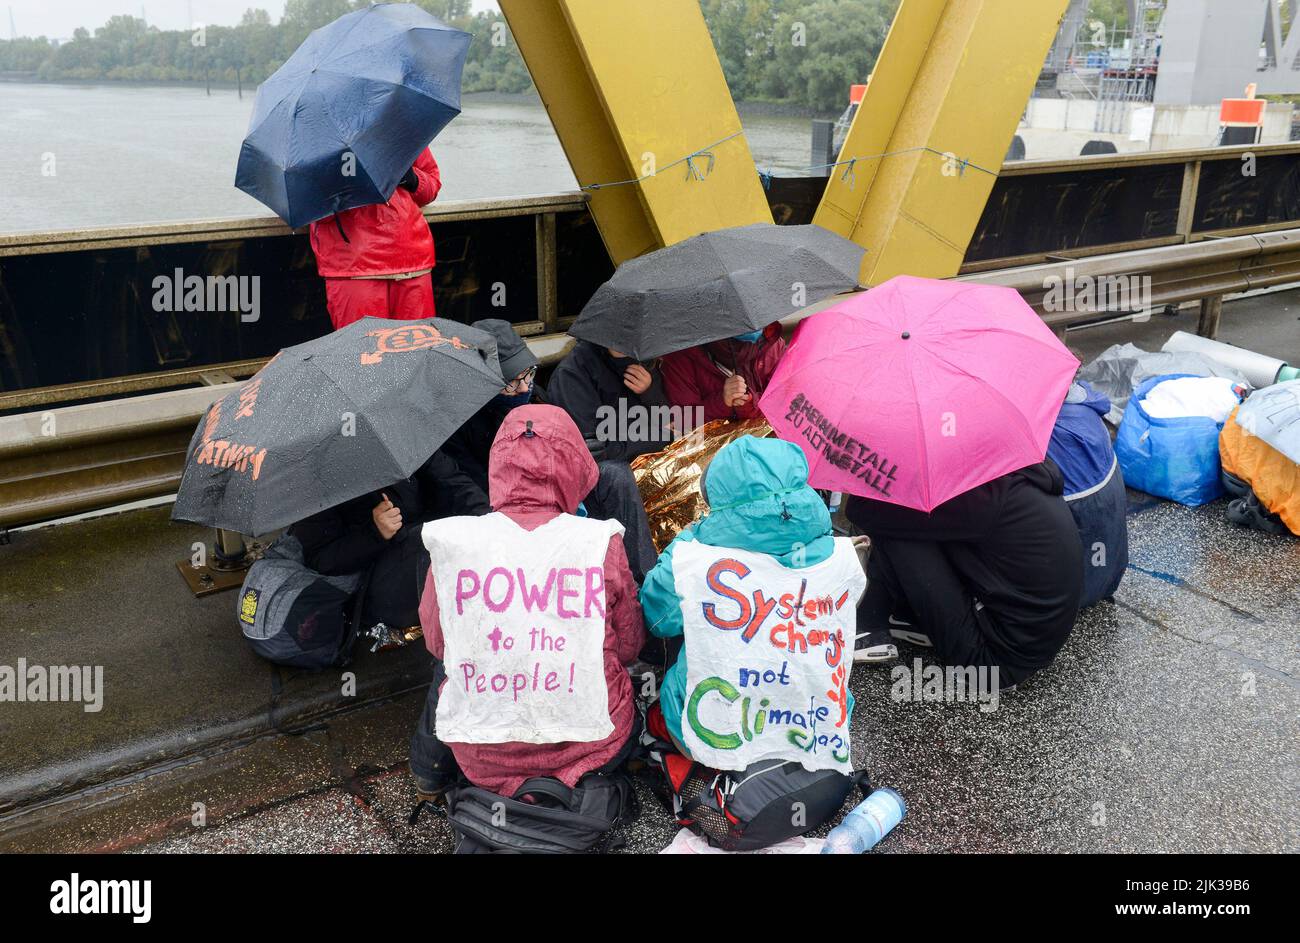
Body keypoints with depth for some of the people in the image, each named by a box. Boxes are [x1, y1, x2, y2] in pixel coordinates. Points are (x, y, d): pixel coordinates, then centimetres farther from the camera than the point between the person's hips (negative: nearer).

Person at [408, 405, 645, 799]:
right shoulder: (601, 543, -11)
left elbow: (437, 643, 7)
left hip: (481, 759, 1)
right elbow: (628, 646, 3)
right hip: (587, 748, -1)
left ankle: (431, 771, 35)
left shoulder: (450, 541, -9)